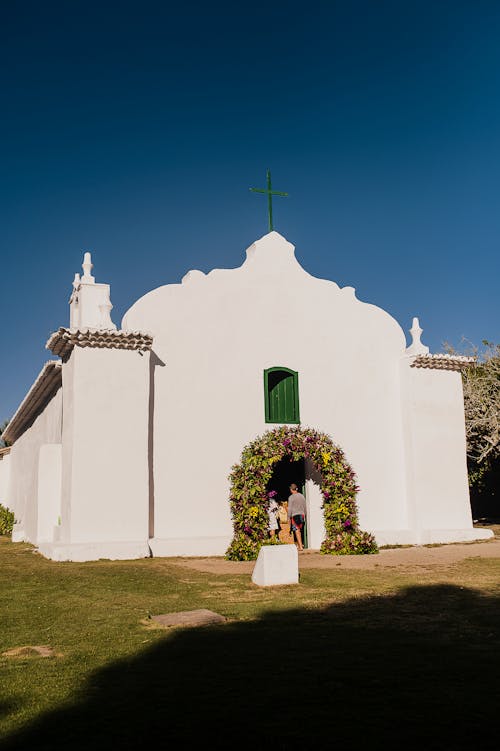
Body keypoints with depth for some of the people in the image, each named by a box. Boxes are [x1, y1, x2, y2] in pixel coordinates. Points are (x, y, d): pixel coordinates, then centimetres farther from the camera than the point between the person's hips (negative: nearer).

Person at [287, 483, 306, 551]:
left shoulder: (291, 497, -9)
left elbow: (290, 508, -9)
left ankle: (300, 546, -8)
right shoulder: (302, 496, 7)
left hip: (295, 515, -6)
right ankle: (299, 544, 25)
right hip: (302, 515, 6)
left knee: (297, 531, -4)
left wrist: (289, 517, -1)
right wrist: (304, 514, 24)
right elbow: (304, 507, 14)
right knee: (299, 530, 17)